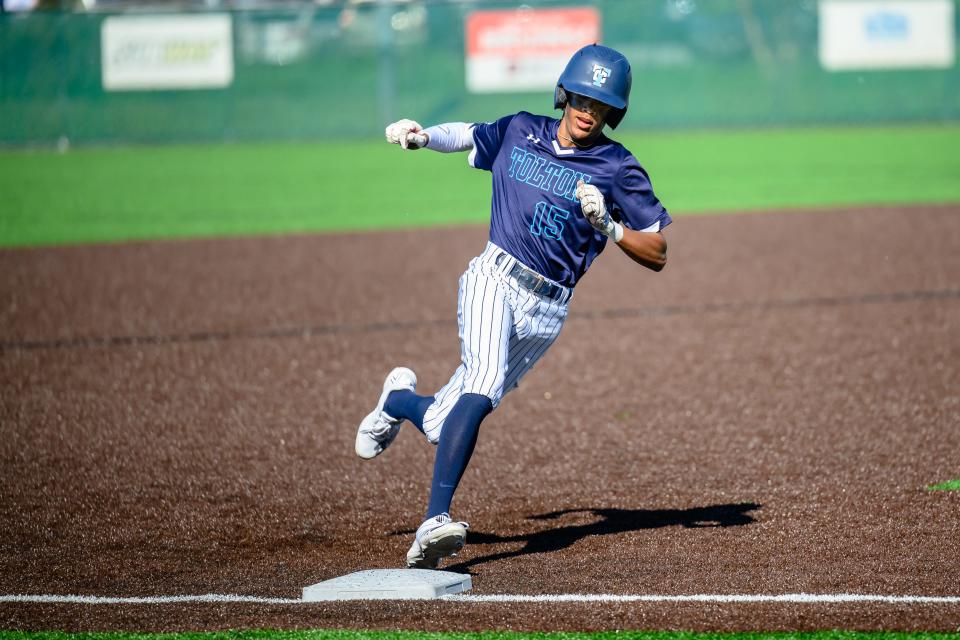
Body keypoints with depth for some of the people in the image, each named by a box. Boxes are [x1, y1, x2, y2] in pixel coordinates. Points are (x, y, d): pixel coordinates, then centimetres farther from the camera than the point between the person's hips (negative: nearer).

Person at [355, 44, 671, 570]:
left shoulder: (617, 168, 0)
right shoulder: (520, 131, 8)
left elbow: (656, 255, -1)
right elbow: (462, 136, 27)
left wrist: (609, 225, -18)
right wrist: (421, 136, 5)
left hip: (546, 312, 1)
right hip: (494, 280, -1)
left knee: (442, 428, -2)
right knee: (484, 383, -31)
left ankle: (399, 400, 33)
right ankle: (436, 520, -34)